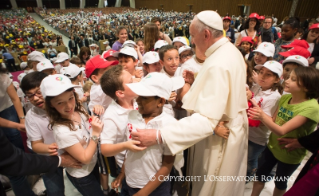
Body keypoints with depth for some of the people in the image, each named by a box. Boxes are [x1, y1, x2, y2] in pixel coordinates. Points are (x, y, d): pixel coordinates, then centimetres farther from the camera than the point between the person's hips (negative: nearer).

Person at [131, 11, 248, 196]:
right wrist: (199, 81, 6)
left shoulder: (218, 65, -31)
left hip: (220, 137, -9)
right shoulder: (232, 50, 1)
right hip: (232, 128, 9)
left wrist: (158, 136, -42)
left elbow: (206, 121, -38)